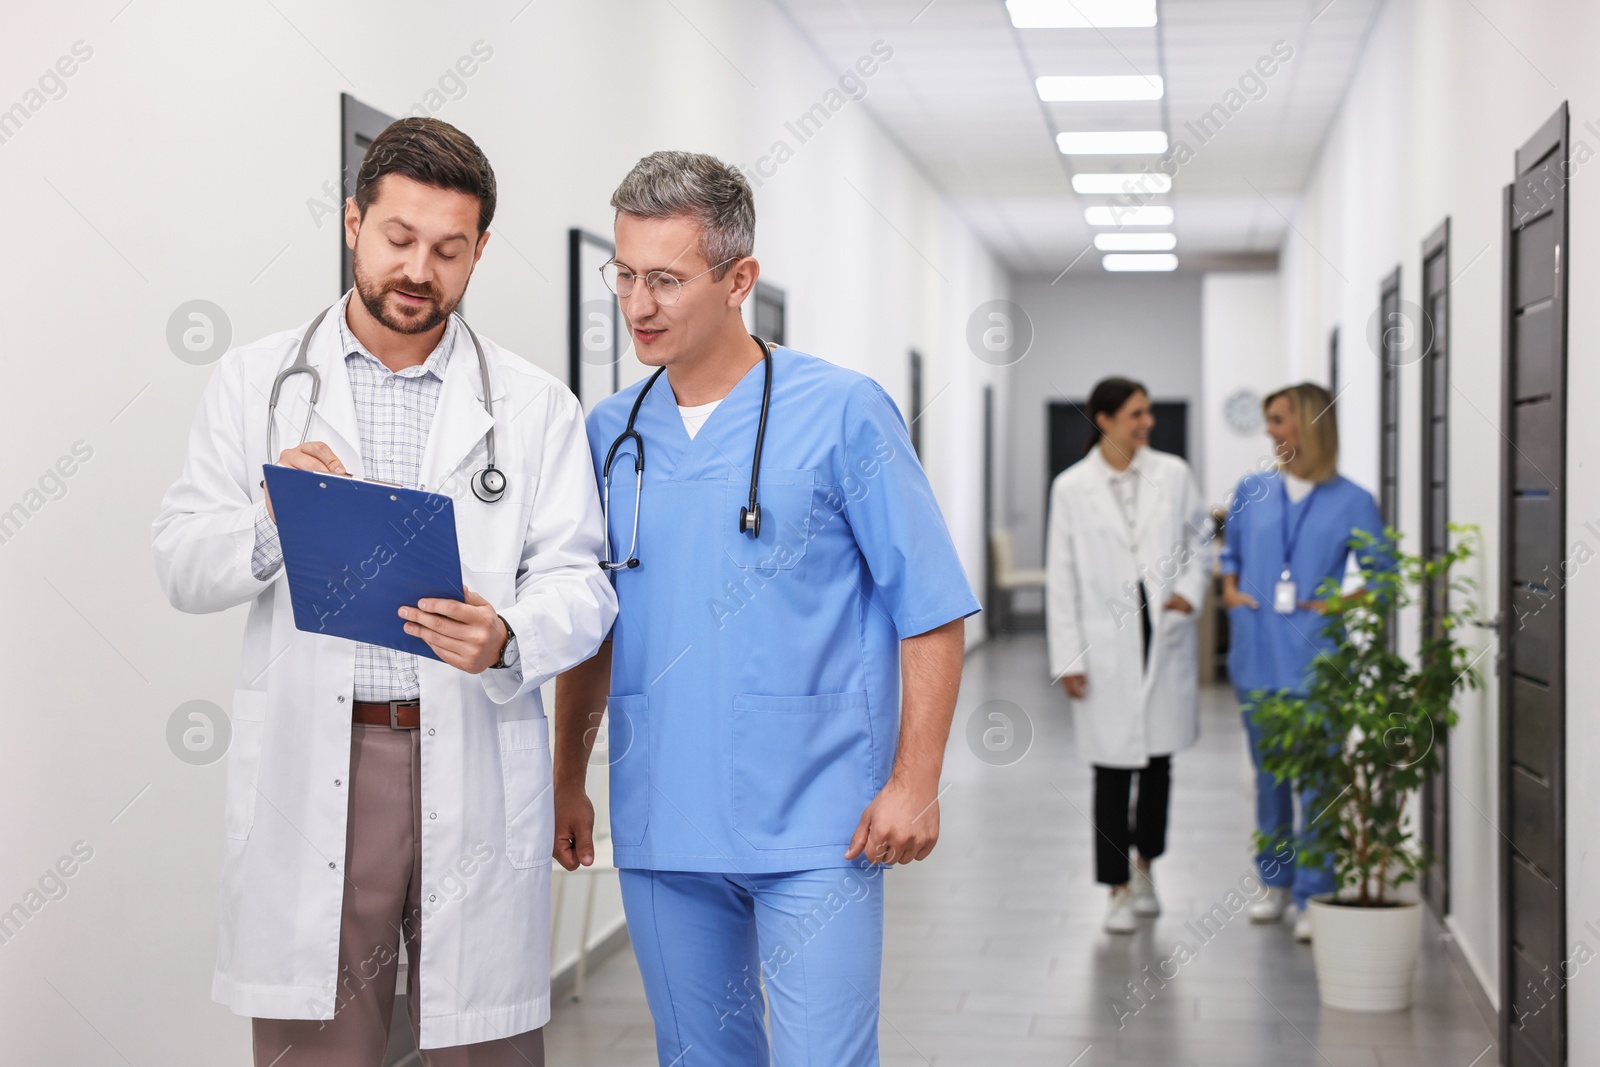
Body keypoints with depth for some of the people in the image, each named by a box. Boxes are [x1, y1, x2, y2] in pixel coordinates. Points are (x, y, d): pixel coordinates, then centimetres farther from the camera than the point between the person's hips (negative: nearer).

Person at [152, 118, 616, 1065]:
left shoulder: (536, 406, 8)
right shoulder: (256, 382, 9)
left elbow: (581, 586, 2)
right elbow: (183, 567, 6)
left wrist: (506, 639, -19)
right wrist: (274, 519, -14)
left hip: (475, 777, 0)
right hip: (310, 772, 0)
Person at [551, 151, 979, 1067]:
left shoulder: (842, 413, -6)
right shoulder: (610, 433, 8)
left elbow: (931, 608, -5)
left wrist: (915, 783, -11)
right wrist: (568, 781, 13)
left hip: (814, 829, -4)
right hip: (661, 825, 5)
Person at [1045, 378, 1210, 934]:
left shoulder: (1173, 474, 3)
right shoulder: (1071, 487, -2)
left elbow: (1201, 538, 15)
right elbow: (1061, 576, -1)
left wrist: (1190, 590, -5)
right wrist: (1067, 658, -4)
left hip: (1166, 637, 2)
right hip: (1107, 646, -2)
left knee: (1158, 760, 10)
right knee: (1113, 767, 0)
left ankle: (1145, 867, 31)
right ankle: (1119, 889, 12)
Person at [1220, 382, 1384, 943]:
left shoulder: (1352, 502, -2)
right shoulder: (1252, 491, 8)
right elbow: (1231, 548, 23)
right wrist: (1229, 586, 6)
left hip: (1314, 659, -4)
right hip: (1257, 655, 4)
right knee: (1268, 773, 13)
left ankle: (1313, 895, 2)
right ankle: (1275, 881, 26)